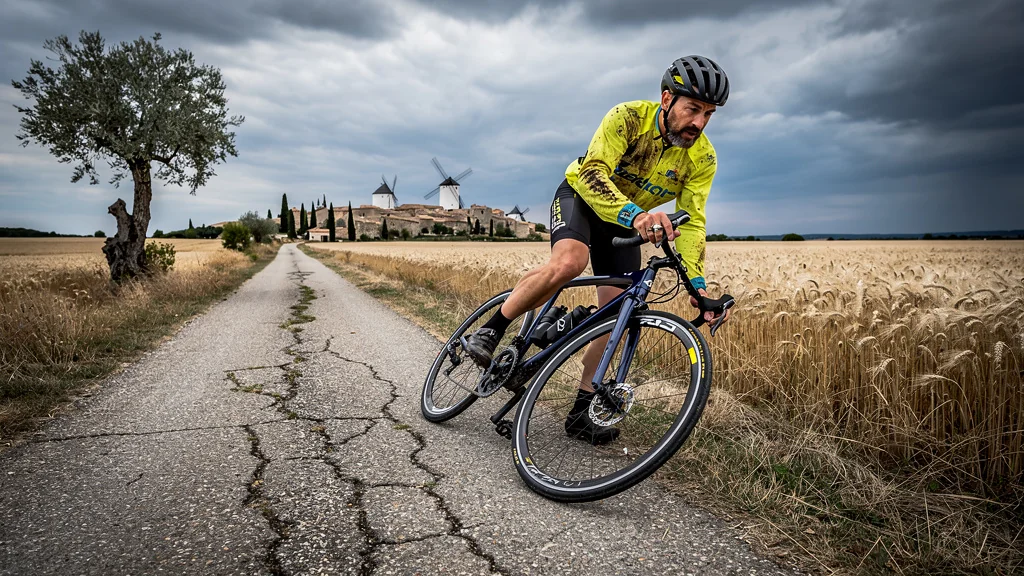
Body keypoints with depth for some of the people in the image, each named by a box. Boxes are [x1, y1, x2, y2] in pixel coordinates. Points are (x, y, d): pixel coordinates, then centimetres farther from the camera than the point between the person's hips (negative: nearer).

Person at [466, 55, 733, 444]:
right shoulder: (628, 117, -26)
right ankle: (491, 330, -16)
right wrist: (635, 215, -57)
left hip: (629, 222, 4)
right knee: (568, 263, -37)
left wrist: (698, 285, -27)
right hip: (582, 196, -4)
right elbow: (593, 173, -39)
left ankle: (582, 411, 5)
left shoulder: (702, 158, -15)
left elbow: (691, 222, -15)